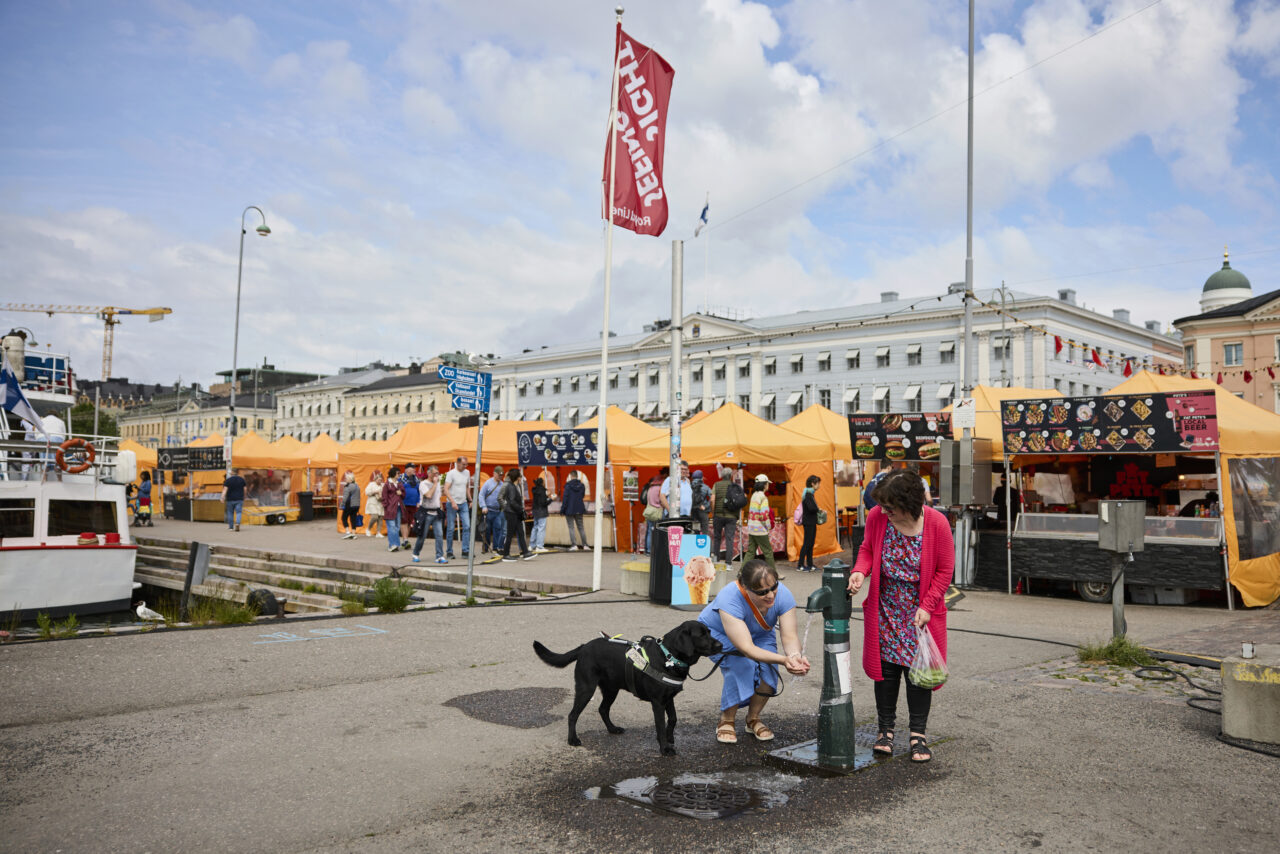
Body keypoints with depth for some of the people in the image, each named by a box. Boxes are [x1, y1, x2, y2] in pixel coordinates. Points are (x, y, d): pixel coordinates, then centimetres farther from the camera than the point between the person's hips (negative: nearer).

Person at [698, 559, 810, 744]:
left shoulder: (783, 595, -30)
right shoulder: (729, 600, -42)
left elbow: (789, 635, -30)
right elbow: (746, 648, -46)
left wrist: (795, 655, -52)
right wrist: (783, 660, -57)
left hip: (759, 633, 4)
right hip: (718, 632, -4)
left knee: (768, 668, -22)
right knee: (742, 665, -29)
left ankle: (753, 718, 3)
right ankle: (726, 721, -7)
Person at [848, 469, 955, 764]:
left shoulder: (936, 523, -17)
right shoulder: (877, 517, -11)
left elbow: (945, 570, -8)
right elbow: (867, 548, 6)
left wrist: (926, 606, -13)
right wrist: (860, 571, -15)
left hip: (921, 610, -2)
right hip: (885, 609, 2)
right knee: (886, 666, 4)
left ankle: (918, 733, 14)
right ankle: (885, 728, 18)